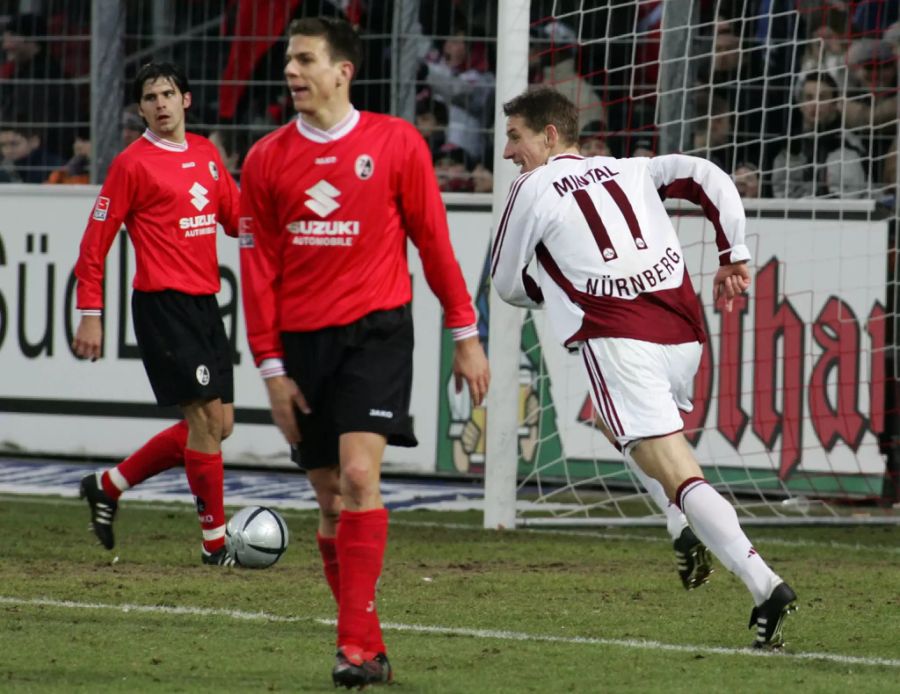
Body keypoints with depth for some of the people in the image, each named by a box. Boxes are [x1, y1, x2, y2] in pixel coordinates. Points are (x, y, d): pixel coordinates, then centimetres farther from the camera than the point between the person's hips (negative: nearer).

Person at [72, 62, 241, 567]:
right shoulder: (134, 164, -7)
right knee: (206, 418, -10)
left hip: (204, 303, 8)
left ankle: (109, 486, 23)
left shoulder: (206, 153, 13)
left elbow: (237, 218, 21)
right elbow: (96, 242, -5)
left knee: (218, 425, 10)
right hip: (164, 303, -8)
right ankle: (215, 541, -1)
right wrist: (90, 314, -9)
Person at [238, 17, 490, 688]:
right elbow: (259, 269, 6)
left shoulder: (397, 142, -2)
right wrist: (271, 367, 2)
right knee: (331, 500, 5)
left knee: (358, 475, -18)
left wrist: (466, 336, 4)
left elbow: (433, 241, 4)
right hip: (304, 342, 3)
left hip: (376, 330, -3)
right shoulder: (266, 159, 4)